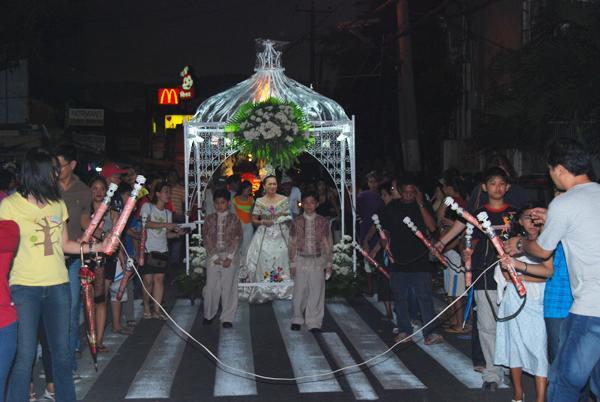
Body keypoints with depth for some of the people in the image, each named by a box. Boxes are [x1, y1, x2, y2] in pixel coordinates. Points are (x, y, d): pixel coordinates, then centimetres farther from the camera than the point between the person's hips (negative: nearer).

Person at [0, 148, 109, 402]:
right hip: (24, 287, -4)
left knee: (61, 352, 9)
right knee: (25, 355, -5)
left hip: (58, 285, 4)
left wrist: (96, 247, 4)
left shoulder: (58, 204, 11)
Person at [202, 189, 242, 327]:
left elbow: (237, 239, -2)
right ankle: (209, 314, 19)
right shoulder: (210, 219, 7)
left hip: (230, 257, -1)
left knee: (229, 287, 0)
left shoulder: (234, 219, 4)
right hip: (213, 256, 1)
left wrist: (229, 258, -11)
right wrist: (215, 257, -8)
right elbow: (206, 239, 2)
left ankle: (227, 318, 7)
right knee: (211, 286, 2)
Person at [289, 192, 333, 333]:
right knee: (299, 291, 6)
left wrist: (329, 263, 4)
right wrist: (292, 263, 2)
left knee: (316, 292, 0)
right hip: (301, 260, 0)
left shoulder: (323, 222, 2)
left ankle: (314, 322, 10)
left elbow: (327, 243, 5)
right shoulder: (297, 222, 2)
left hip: (318, 260, 0)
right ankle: (297, 319, 23)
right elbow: (293, 243, 4)